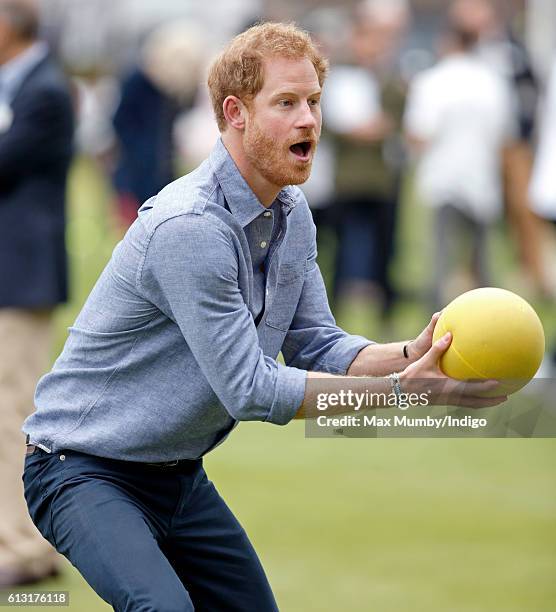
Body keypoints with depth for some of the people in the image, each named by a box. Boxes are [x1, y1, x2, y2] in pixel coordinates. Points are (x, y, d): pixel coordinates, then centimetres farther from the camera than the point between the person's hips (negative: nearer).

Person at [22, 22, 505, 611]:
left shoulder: (292, 215, 4)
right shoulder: (188, 227, -28)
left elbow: (317, 347, 3)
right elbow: (251, 391, -27)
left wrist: (409, 355, -17)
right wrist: (402, 390, -28)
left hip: (180, 474, 9)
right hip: (84, 470, -9)